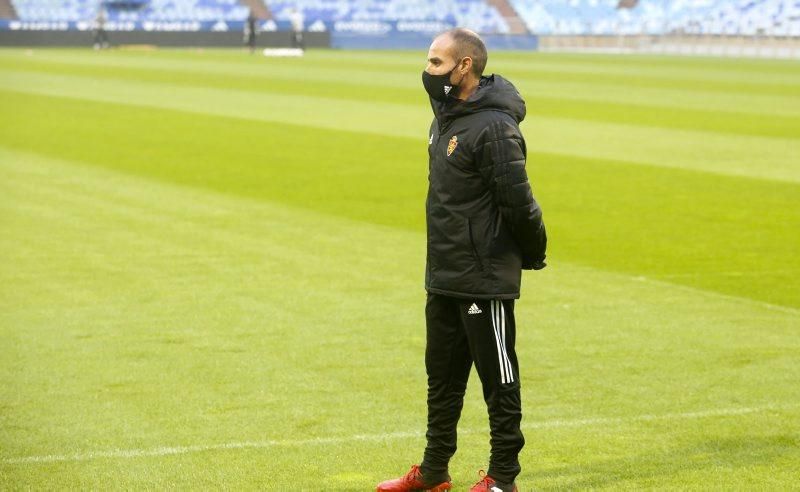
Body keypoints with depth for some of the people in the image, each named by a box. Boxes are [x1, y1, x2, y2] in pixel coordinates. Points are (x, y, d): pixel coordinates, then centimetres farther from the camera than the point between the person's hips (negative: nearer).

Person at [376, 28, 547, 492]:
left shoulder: (494, 128, -20)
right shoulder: (446, 116, 10)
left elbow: (519, 202, -19)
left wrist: (532, 256, -8)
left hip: (485, 280, -10)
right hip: (443, 278, 10)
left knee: (499, 381, 3)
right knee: (442, 377, 17)